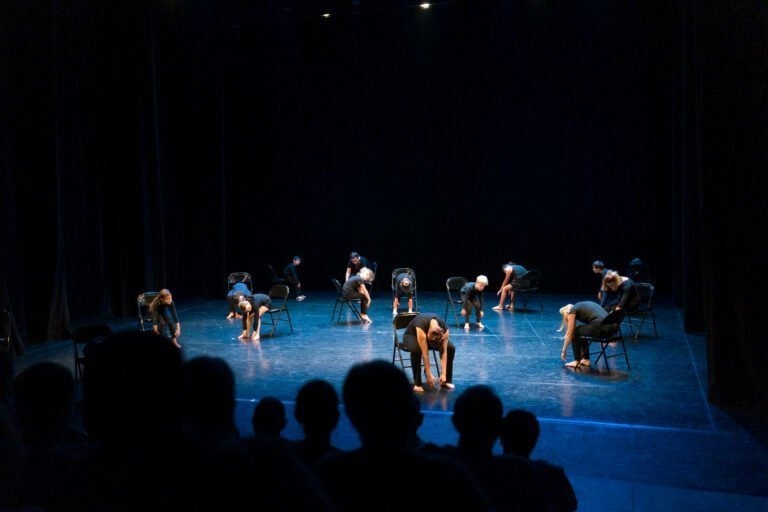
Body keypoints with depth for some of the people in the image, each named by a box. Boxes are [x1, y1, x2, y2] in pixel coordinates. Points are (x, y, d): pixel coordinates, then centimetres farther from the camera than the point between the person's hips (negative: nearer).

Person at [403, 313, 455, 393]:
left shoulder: (445, 329, -30)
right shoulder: (421, 327, -42)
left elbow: (443, 352, -27)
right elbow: (425, 353, -40)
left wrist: (443, 374, -31)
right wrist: (429, 375, -38)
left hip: (430, 335, 4)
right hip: (411, 335, -4)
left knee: (450, 348, -19)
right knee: (416, 349, -39)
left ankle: (446, 380, -5)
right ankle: (417, 384, -26)